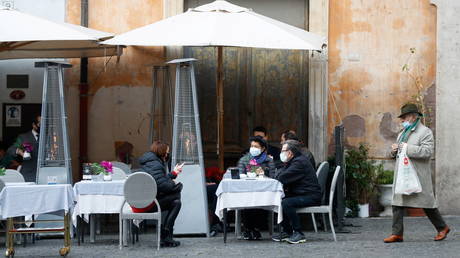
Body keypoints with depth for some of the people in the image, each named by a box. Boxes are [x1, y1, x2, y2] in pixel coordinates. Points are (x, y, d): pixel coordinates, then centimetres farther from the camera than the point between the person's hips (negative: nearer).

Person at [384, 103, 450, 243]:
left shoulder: (425, 132, -5)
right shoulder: (403, 133, 21)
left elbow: (428, 151, -18)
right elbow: (398, 152, 31)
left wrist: (408, 148, -20)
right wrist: (394, 150, 7)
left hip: (417, 175, -7)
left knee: (426, 202, 0)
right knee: (397, 203, -1)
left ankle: (442, 228, 17)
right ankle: (397, 234, -1)